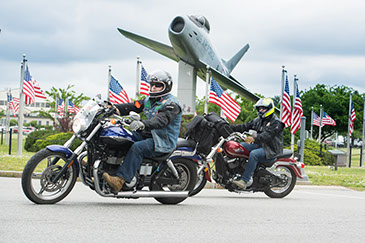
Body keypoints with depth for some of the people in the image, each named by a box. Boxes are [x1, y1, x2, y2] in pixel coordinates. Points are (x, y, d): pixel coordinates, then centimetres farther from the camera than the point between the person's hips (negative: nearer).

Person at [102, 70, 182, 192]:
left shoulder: (171, 104, -13)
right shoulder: (149, 101, 17)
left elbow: (162, 120, -30)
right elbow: (133, 106, 8)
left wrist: (143, 124, -47)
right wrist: (116, 108, -11)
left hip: (164, 142, -9)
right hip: (149, 135, 9)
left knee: (137, 147, -32)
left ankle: (120, 180, -41)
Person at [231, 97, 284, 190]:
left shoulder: (276, 122, -11)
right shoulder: (258, 120, 17)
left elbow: (267, 135, -27)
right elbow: (246, 126, 12)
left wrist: (254, 138, -43)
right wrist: (231, 127, -2)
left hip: (271, 150, -9)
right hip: (259, 145, 9)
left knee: (254, 154, -34)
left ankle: (244, 180, -38)